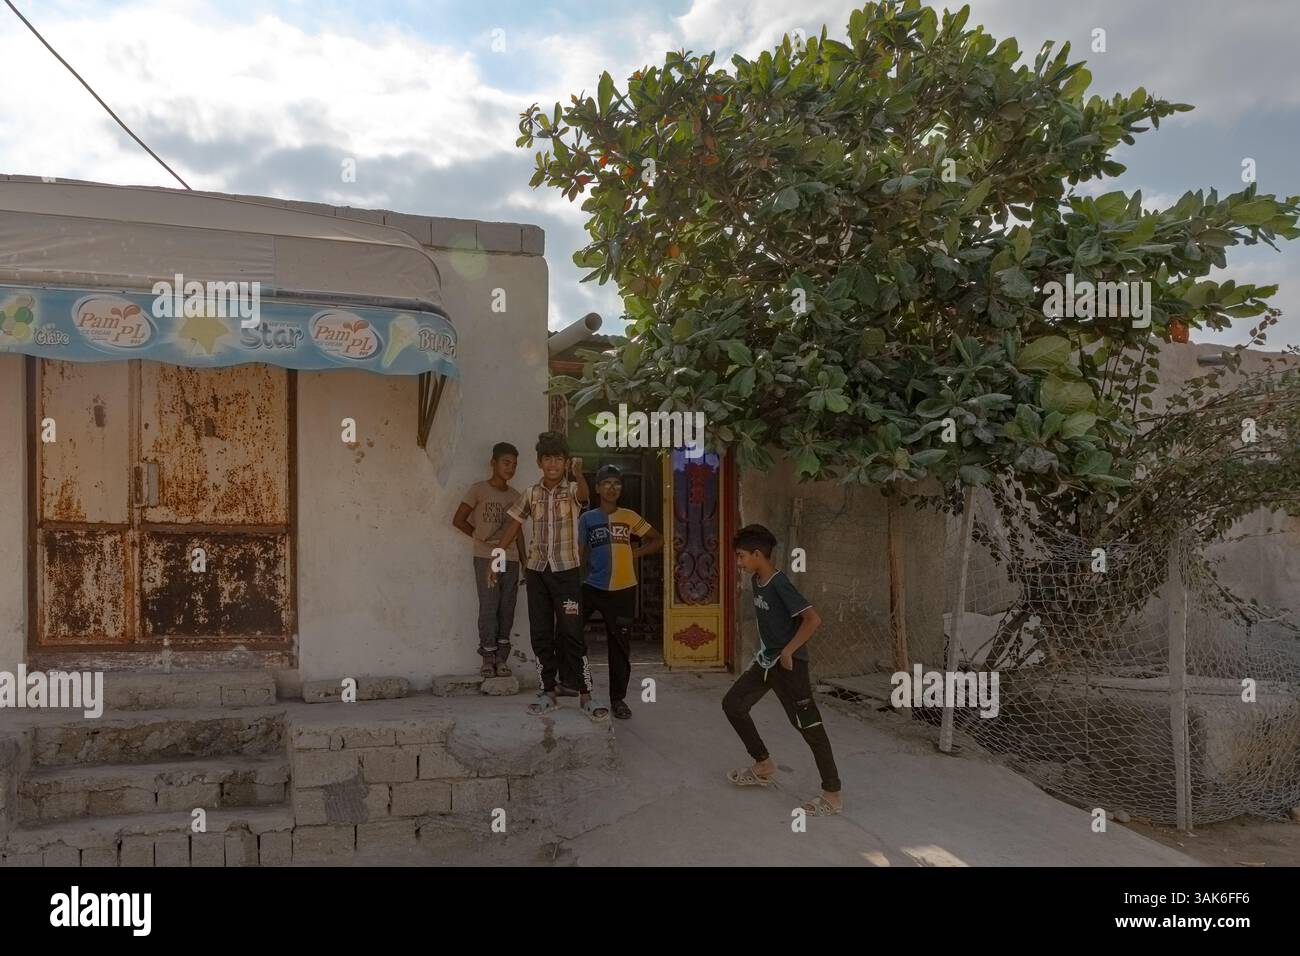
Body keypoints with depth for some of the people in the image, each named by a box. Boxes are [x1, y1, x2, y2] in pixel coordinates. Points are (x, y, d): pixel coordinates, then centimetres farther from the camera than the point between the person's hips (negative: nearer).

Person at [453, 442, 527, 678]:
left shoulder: (515, 497, 12)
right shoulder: (479, 489, -2)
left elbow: (518, 533, 13)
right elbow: (459, 520, 0)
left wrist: (525, 565, 10)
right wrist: (482, 537, 5)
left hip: (510, 560, 4)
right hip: (486, 558, -4)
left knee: (507, 610, 2)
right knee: (488, 608, -6)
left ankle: (501, 658, 9)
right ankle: (487, 658, 2)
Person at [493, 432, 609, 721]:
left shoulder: (572, 490, -5)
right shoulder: (531, 494, 6)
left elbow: (584, 494, -30)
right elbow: (514, 526, 14)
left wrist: (579, 475, -53)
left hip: (566, 570, -4)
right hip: (537, 570, 4)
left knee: (571, 633, -7)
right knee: (541, 635, 6)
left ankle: (585, 694, -1)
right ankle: (549, 692, 14)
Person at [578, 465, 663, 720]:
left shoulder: (629, 517, 4)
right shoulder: (587, 518, 3)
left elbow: (658, 540, 12)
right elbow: (581, 553, 3)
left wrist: (636, 553, -1)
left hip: (623, 590, 0)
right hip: (593, 587, 0)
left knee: (620, 647, 7)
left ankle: (618, 698, 20)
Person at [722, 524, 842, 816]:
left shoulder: (780, 584, -22)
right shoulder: (756, 581, 4)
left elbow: (813, 619, -27)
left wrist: (788, 651, -22)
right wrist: (767, 651, 17)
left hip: (788, 663, -10)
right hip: (766, 660, 10)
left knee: (809, 725, -4)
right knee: (733, 704, 12)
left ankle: (832, 795, 4)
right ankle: (764, 765, 25)